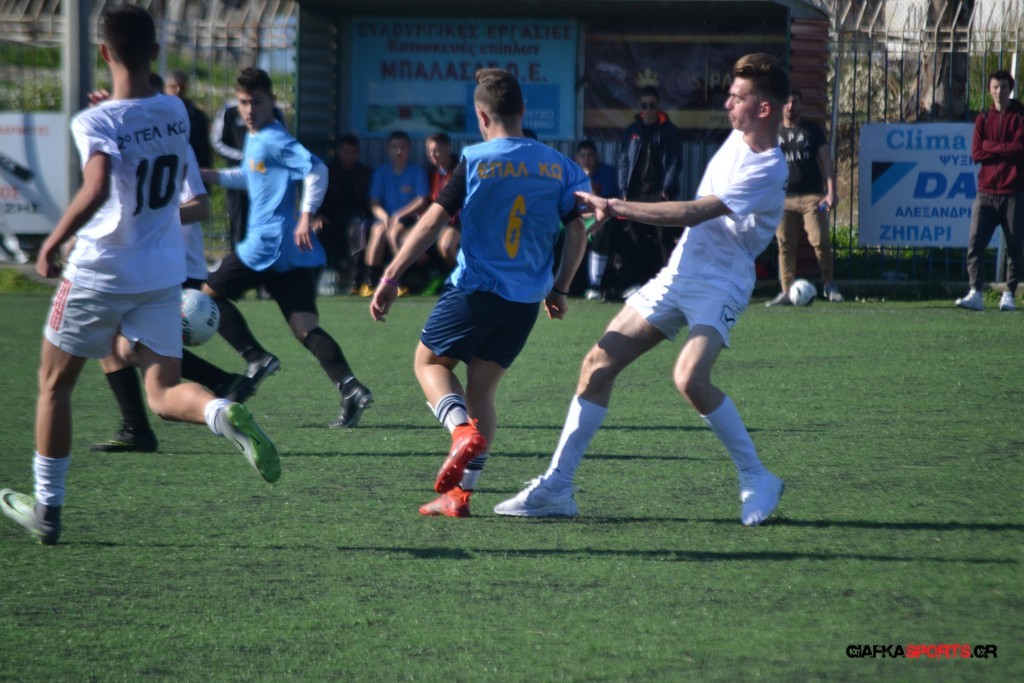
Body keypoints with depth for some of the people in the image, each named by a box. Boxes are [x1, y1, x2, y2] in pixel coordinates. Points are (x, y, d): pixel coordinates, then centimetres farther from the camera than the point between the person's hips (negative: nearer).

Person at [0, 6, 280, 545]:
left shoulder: (96, 123, -18)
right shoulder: (175, 113, 1)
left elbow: (96, 191, -33)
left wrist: (52, 243, -21)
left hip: (99, 273, -4)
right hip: (164, 273, 4)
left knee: (54, 384, 15)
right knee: (164, 393, 5)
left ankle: (46, 508, 21)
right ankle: (224, 414, -30)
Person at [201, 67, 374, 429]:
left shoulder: (272, 140, -10)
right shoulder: (255, 139, 19)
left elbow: (316, 169, -23)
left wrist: (306, 215, -25)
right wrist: (209, 175, 29)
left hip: (268, 245, -9)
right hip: (292, 251, 9)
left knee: (210, 293, 6)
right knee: (306, 328, 0)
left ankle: (257, 359, 0)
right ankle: (350, 388, -14)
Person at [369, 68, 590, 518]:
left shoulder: (476, 162, -8)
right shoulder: (558, 166, 4)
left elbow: (432, 223, -10)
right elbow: (577, 232, 6)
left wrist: (392, 277, -6)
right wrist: (558, 289, 17)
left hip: (475, 289, -4)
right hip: (526, 299, 4)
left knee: (429, 362, 16)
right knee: (481, 388, 13)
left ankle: (463, 430, -13)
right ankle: (459, 493, 6)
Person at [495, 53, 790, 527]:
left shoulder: (766, 170, -19)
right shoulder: (737, 138, 9)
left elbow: (694, 213, -25)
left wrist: (616, 207, -23)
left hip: (718, 286, -8)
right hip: (678, 271, 8)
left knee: (690, 378, -31)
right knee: (599, 364, -1)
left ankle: (756, 481, -11)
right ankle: (556, 488, 3)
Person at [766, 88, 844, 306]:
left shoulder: (813, 130, 9)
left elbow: (826, 162, 6)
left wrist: (831, 192, -4)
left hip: (812, 196, -2)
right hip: (783, 198, 2)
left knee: (820, 240, -13)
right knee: (785, 245, -1)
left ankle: (829, 284, 1)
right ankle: (787, 292, 3)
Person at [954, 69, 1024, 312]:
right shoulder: (983, 120, 12)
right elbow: (976, 154, 2)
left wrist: (990, 147, -4)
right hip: (986, 192, 2)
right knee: (975, 243, -9)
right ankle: (975, 294, -11)